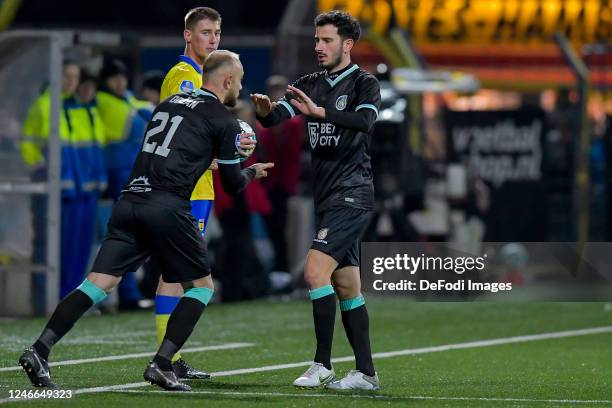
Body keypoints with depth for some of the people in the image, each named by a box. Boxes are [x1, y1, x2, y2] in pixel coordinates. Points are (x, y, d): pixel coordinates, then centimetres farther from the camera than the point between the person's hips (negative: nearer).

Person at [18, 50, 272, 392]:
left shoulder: (168, 104, 23)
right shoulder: (224, 122, 5)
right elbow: (233, 185, 11)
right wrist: (252, 172, 32)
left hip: (130, 199, 6)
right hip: (167, 207, -6)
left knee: (100, 283, 1)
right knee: (202, 286, 11)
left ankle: (39, 351, -12)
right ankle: (161, 365, 1)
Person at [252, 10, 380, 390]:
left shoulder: (365, 83, -5)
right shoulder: (310, 84, 12)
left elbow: (365, 121, -25)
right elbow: (276, 116, -1)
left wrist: (320, 111, -38)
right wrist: (265, 111, -24)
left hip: (352, 195, -7)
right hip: (328, 198, 7)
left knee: (315, 271, -18)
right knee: (347, 288, 9)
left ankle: (323, 366, -14)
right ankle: (366, 373, 15)